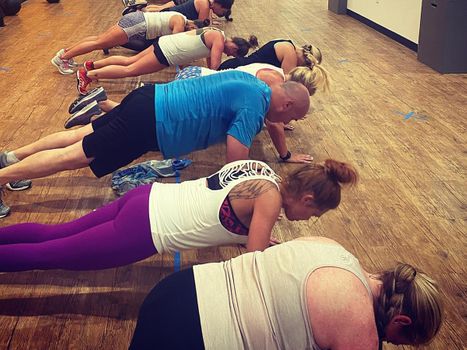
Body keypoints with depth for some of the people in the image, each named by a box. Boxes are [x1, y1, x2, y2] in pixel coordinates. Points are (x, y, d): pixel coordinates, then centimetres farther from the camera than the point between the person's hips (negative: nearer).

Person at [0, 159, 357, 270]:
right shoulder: (271, 196, -16)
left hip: (148, 198, 8)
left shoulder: (261, 168, 7)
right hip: (142, 231, -8)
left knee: (50, 235, 15)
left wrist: (269, 244, 20)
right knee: (44, 255, 2)